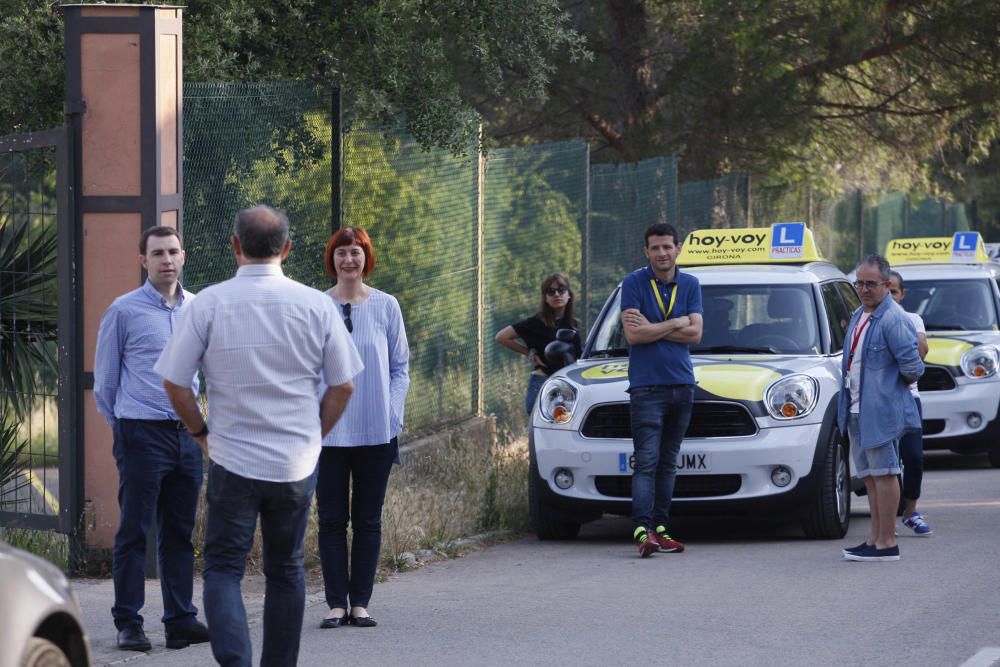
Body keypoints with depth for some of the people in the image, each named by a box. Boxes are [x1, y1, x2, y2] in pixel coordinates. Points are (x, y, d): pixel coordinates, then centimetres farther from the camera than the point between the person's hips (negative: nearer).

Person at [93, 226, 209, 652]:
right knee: (134, 532, -2)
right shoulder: (124, 311, -3)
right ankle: (128, 624, 1)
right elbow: (104, 381, 4)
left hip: (186, 435, 4)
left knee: (180, 532, 8)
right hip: (142, 434, -4)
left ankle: (181, 619, 13)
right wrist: (122, 429, 8)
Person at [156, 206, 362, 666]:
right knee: (286, 571, 16)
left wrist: (202, 433, 11)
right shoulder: (316, 305, -3)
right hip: (296, 463, 2)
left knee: (223, 568, 1)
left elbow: (174, 384, -4)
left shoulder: (209, 304, -7)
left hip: (231, 459, -2)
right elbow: (343, 386, 3)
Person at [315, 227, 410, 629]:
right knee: (332, 519, 1)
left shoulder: (386, 306, 4)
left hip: (376, 431, 1)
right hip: (329, 432, -1)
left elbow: (400, 367, 7)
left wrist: (393, 416, -3)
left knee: (368, 520, 5)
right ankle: (336, 603, 5)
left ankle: (361, 603, 10)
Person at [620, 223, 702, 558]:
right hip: (646, 385, -5)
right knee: (647, 460, -13)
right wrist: (676, 324, -7)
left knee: (668, 461, 7)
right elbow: (633, 334, -13)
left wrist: (652, 328, -9)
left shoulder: (690, 285, 9)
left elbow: (695, 334, -1)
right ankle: (642, 530, -21)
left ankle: (660, 527, 10)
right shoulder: (634, 283, -3)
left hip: (682, 384, 5)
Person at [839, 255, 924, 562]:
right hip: (857, 408, 10)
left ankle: (886, 542, -5)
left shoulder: (893, 319, -16)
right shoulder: (858, 316, 14)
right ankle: (875, 537, 21)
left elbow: (911, 364, -19)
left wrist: (902, 382, -1)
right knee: (869, 476, 14)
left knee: (883, 474, -7)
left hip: (882, 410, -10)